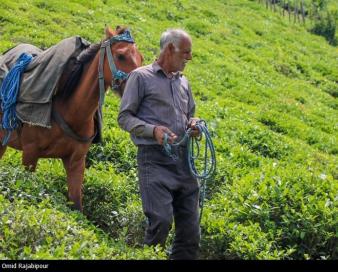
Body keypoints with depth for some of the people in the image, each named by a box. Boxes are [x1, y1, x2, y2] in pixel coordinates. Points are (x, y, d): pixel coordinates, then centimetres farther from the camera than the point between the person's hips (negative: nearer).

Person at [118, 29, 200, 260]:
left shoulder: (184, 82, 19)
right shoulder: (141, 77, 1)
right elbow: (124, 117, -2)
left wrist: (193, 124, 4)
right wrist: (153, 130, -17)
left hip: (183, 159, 6)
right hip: (155, 159, -6)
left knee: (190, 225, 4)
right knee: (161, 220, -18)